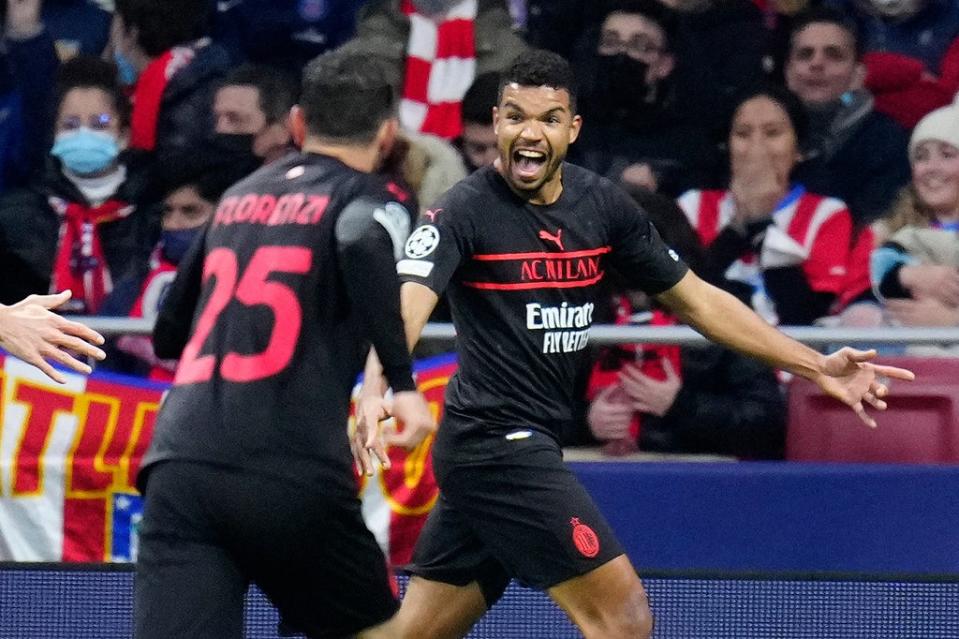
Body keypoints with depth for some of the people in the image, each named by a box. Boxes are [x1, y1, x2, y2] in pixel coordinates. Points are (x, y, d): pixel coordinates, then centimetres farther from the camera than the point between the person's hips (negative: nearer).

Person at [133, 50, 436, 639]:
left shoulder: (239, 198, 23)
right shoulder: (368, 198, 7)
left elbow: (169, 334, 31)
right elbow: (361, 244, -19)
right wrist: (402, 384, -17)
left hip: (180, 467, 4)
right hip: (292, 479, -4)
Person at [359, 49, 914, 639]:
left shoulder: (604, 207, 6)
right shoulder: (466, 212, -13)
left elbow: (694, 299, 14)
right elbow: (407, 304, -28)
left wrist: (816, 366, 8)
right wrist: (376, 390, -49)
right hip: (498, 441, -7)